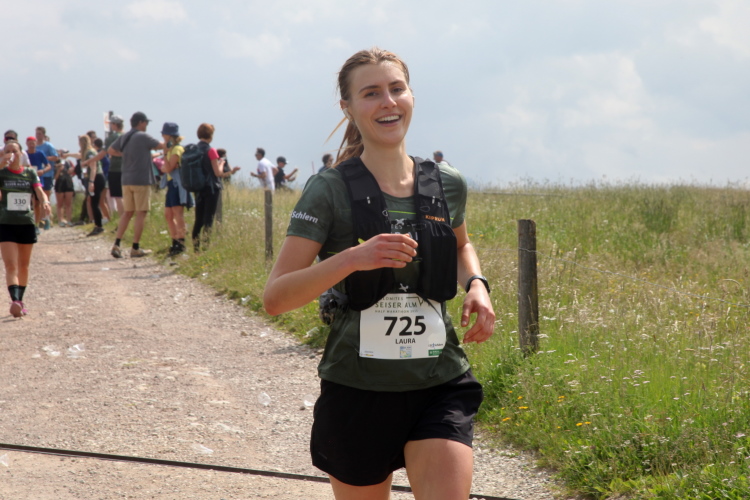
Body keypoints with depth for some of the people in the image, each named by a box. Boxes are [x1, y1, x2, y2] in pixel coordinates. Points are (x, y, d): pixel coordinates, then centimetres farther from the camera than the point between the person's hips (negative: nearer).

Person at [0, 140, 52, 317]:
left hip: (27, 224, 3)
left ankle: (20, 301, 25)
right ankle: (15, 301, -28)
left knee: (23, 266, 13)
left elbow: (39, 191, -5)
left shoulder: (30, 173, 6)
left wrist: (45, 201, -28)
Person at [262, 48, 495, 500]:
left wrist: (476, 284, 4)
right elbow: (275, 298, -14)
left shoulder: (447, 185, 3)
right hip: (359, 392, -2)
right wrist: (354, 257, -27)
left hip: (440, 384, 2)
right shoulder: (330, 191, -8)